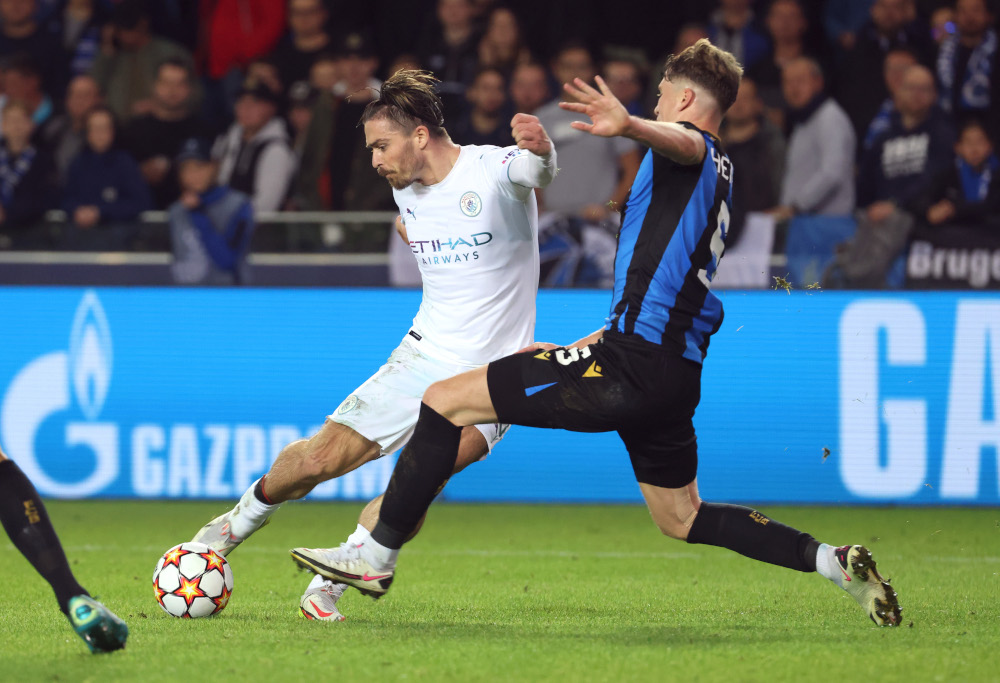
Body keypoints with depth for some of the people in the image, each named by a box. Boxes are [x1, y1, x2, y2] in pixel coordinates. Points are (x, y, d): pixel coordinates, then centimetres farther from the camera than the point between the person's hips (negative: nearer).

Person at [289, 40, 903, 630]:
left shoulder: (695, 150, -2)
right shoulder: (719, 176, 26)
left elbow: (682, 140, -31)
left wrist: (629, 126, -53)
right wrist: (584, 347, 37)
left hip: (632, 367, -10)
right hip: (678, 375, 10)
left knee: (447, 400, -5)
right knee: (681, 518, 22)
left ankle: (378, 555, -5)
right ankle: (833, 562, 12)